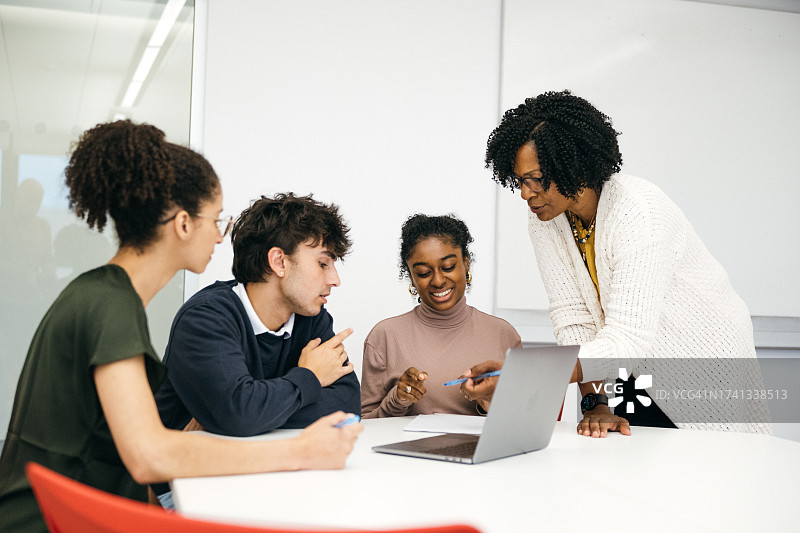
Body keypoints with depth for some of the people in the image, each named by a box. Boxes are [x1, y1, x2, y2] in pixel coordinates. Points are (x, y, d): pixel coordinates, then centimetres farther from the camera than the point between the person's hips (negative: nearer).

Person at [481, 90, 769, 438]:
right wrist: (594, 403, -22)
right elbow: (572, 317, -10)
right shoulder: (543, 220, -8)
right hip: (639, 377, 4)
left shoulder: (639, 212, -27)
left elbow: (627, 340, -33)